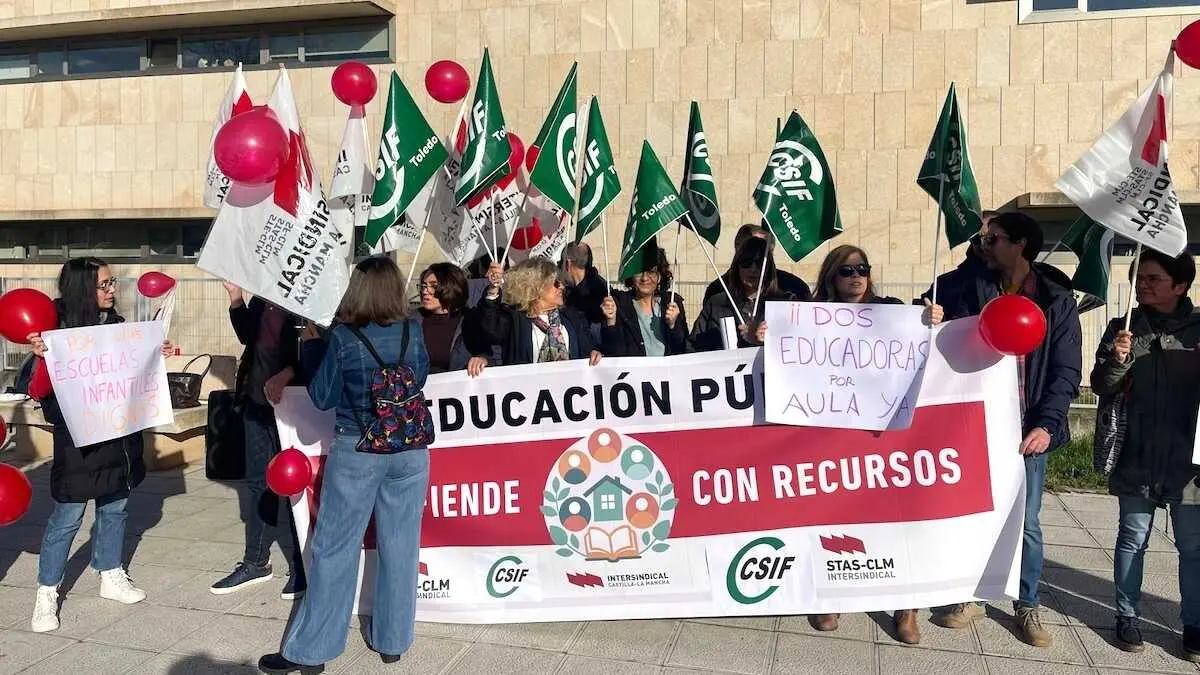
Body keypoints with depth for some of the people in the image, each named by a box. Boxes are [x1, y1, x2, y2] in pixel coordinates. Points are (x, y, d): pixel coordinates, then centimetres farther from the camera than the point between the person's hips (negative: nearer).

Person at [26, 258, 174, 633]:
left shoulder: (116, 324, 5)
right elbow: (40, 391, -17)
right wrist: (42, 357, -34)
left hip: (119, 436, 6)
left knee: (114, 508, 17)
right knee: (66, 517, 2)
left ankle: (111, 577, 33)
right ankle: (47, 592, 17)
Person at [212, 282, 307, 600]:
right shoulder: (263, 296, 9)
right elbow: (248, 336, 17)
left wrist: (285, 375, -27)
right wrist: (236, 300, 5)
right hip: (257, 400, 7)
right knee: (257, 483, 15)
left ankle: (303, 568, 16)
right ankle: (256, 562, 29)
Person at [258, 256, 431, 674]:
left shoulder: (342, 337, -10)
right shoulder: (413, 331, -2)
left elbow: (323, 397, 0)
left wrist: (312, 345, 8)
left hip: (356, 451, -3)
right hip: (409, 450, 3)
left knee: (335, 549, 5)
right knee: (400, 545, 11)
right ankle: (392, 640, 23)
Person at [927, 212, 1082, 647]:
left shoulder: (1058, 300, -1)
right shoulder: (973, 291, 3)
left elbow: (1067, 371, -5)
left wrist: (1046, 425, -15)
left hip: (1027, 429, -1)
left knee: (1025, 524, 8)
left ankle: (1027, 607, 26)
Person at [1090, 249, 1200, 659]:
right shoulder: (1123, 328, 1)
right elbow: (1102, 388, -1)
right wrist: (1116, 361, -20)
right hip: (1138, 461, 0)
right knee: (1131, 541, 11)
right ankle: (1127, 616, 23)